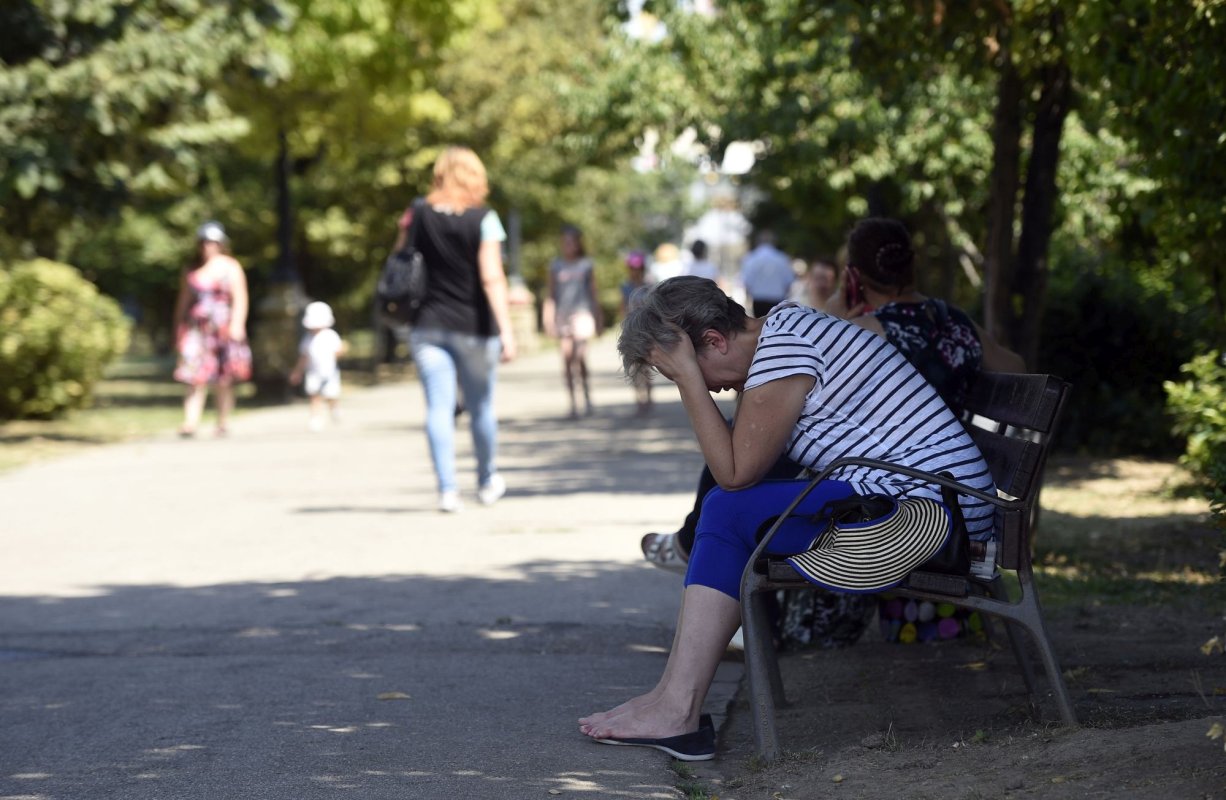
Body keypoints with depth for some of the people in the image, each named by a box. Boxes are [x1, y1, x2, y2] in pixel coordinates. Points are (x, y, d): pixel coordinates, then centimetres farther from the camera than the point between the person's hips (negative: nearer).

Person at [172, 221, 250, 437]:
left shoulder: (230, 268, 6)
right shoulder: (190, 273, 13)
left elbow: (240, 299, -1)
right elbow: (182, 303, 16)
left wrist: (237, 324, -13)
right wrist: (178, 331, 12)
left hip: (224, 329, -1)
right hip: (197, 330, 1)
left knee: (224, 382, 3)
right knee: (196, 379, -12)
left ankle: (223, 424, 11)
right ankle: (190, 423, -21)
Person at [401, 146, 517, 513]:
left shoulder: (418, 215, 2)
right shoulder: (483, 219, -8)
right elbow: (492, 278, -15)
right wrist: (506, 329, -17)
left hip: (427, 327, 2)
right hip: (473, 327, -2)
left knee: (439, 407, -1)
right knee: (480, 407, 13)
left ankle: (447, 489, -10)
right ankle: (487, 482, 29)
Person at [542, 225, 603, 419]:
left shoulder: (586, 265, 8)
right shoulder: (555, 266, 9)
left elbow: (593, 293, 12)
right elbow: (550, 294, 7)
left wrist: (598, 319, 13)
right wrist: (548, 317, -2)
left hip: (582, 314, -2)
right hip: (562, 316, 2)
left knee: (580, 357, -14)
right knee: (567, 360, -1)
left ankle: (587, 397, 5)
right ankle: (573, 404, 5)